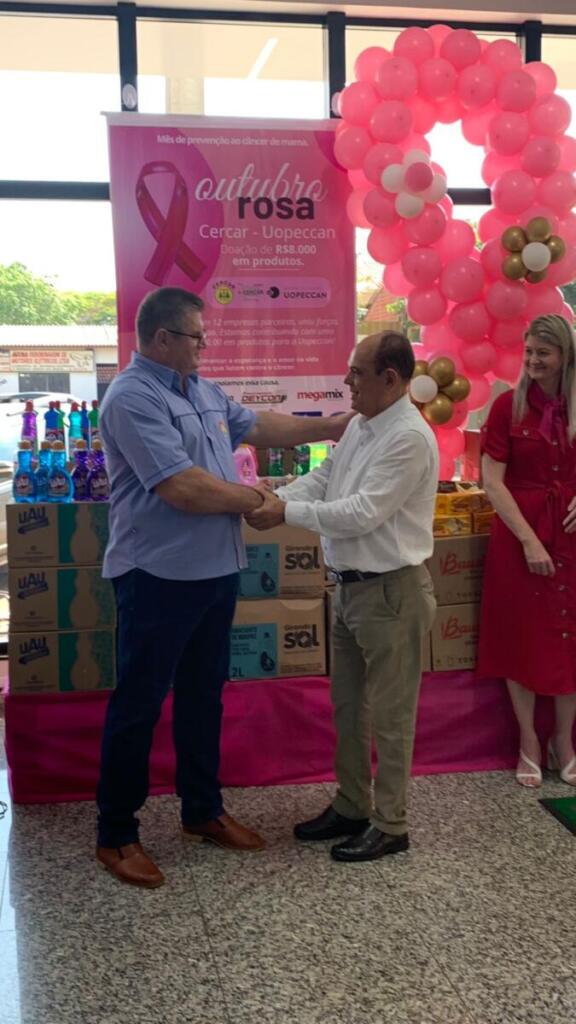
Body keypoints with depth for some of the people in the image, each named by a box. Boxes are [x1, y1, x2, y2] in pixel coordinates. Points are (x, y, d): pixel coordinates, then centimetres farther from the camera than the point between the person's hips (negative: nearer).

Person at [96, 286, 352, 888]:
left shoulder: (201, 390, 11)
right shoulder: (132, 398, -18)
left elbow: (256, 427, 26)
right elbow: (183, 488, -25)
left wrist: (332, 427, 25)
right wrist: (252, 498, -10)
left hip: (215, 570, 9)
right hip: (157, 578, -9)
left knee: (203, 696, 18)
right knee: (138, 705, 2)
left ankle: (202, 811, 34)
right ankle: (115, 835, 16)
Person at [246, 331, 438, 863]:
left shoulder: (410, 438, -21)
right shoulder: (361, 425, 8)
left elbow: (361, 514, -25)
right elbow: (323, 478, 12)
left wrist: (288, 514, -20)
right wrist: (275, 497, -5)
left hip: (391, 591, -9)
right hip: (350, 586, 9)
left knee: (389, 714, 4)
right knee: (347, 706, 18)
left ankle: (390, 825, 19)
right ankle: (352, 807, 34)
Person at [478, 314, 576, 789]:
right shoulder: (509, 405, -5)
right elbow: (493, 481, -9)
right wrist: (529, 539, -15)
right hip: (518, 532, -2)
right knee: (522, 636, 6)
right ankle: (528, 741, 22)